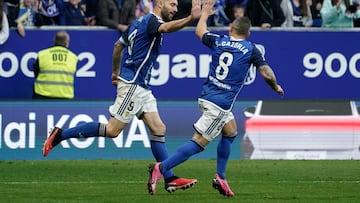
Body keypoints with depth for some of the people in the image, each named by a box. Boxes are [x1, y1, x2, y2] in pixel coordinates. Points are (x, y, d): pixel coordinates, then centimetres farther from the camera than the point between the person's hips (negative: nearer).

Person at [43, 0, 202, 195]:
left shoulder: (140, 22, 18)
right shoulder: (151, 21, -11)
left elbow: (118, 45, 28)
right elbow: (167, 28, -35)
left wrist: (116, 72, 38)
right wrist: (191, 18, -50)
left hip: (141, 87, 10)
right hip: (131, 84, -10)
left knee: (158, 129, 5)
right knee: (112, 130, -10)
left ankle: (170, 179, 3)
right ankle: (60, 135, -3)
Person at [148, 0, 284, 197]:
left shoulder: (218, 41, 7)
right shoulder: (250, 50, -3)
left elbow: (200, 31, 27)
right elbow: (267, 74, 3)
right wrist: (276, 87, 23)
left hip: (207, 97, 7)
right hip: (220, 103, -7)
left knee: (230, 131, 24)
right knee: (199, 142, -8)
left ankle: (220, 178, 21)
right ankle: (161, 168, -18)